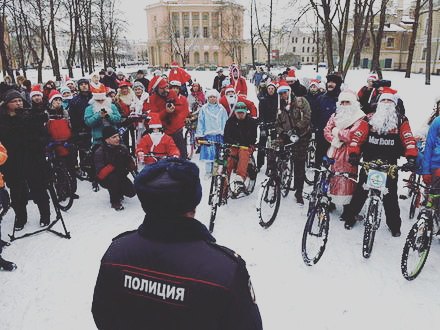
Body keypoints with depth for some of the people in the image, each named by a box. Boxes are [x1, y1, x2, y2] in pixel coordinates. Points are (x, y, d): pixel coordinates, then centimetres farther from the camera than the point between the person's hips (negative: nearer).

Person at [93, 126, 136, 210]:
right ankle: (115, 201, -13)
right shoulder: (99, 152, -22)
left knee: (131, 192, -13)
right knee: (113, 177, -36)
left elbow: (131, 165, -3)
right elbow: (100, 174, -30)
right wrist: (112, 165, -42)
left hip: (120, 177, 4)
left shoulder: (123, 148, -8)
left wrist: (131, 166, -27)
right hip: (105, 179, -4)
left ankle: (118, 192, 23)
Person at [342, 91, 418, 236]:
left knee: (390, 196, 9)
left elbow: (408, 139, -7)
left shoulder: (401, 120, 3)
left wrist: (411, 158, -21)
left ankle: (394, 225, 23)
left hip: (390, 165, 0)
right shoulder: (369, 119, 2)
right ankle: (350, 217, 22)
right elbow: (357, 135, -6)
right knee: (360, 192, 7)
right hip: (368, 162, 0)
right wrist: (353, 154, -21)